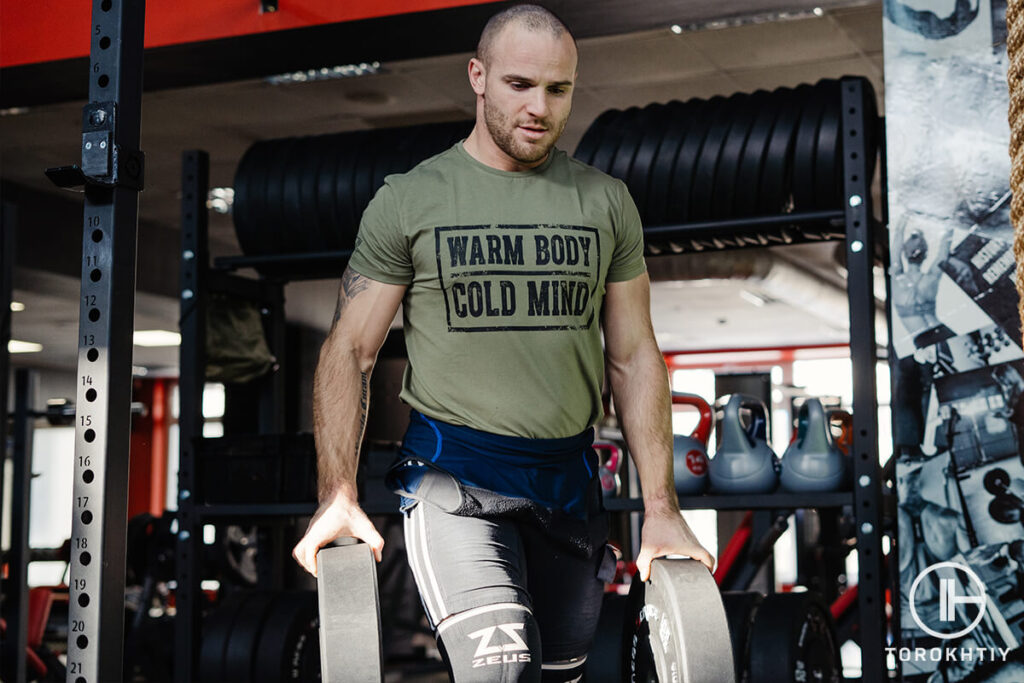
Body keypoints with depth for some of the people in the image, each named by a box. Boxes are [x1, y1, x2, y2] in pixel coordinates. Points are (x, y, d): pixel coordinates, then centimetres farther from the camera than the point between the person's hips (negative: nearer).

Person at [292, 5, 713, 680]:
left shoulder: (606, 203, 6)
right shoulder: (409, 200, -1)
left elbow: (633, 358, 8)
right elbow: (350, 350, 0)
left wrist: (661, 510, 3)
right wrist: (339, 496, -10)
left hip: (569, 477, 4)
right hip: (454, 475, -3)